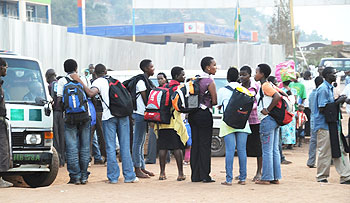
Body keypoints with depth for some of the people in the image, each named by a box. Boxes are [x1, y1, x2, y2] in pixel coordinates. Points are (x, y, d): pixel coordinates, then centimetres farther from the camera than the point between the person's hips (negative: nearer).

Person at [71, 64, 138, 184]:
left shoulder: (98, 82, 2)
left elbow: (91, 93, -17)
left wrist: (80, 81, -14)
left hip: (109, 116, -4)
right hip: (123, 114, 4)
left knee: (111, 148, 0)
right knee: (125, 146, 6)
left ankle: (113, 177, -1)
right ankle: (129, 176, 5)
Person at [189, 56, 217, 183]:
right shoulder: (209, 81, -11)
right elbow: (214, 101, -12)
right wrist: (209, 103, 8)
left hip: (192, 114, 7)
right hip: (204, 114, -7)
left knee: (195, 144, 9)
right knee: (205, 145, -3)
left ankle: (195, 176, 10)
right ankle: (205, 176, -2)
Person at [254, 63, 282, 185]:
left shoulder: (265, 86, -12)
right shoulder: (269, 85, 17)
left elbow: (277, 97, -25)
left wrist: (268, 110, -18)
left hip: (267, 120, -10)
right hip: (275, 120, 10)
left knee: (267, 151, -5)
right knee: (274, 150, 11)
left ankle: (266, 178, -3)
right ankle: (276, 177, 13)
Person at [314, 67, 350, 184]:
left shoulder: (330, 88, 15)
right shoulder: (323, 89, -15)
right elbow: (322, 109, -20)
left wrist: (338, 101, 5)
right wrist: (337, 102, -16)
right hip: (323, 125, -10)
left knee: (339, 150, 6)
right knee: (325, 152, -2)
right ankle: (322, 177, 9)